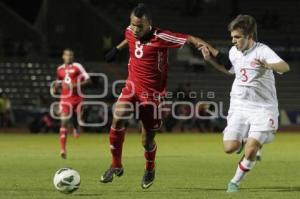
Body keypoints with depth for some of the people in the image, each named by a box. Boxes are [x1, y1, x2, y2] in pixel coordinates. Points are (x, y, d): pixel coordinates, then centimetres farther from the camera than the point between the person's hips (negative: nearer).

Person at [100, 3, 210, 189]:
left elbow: (188, 38, -21)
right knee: (117, 119, -24)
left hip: (152, 93, -4)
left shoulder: (161, 37, -19)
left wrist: (202, 44, -39)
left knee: (147, 140, 5)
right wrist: (118, 48, 36)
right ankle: (116, 165, -8)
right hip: (132, 87, 4)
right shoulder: (130, 32, -1)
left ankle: (150, 170, 38)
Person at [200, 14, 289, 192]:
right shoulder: (234, 52, 5)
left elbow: (285, 67, -32)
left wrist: (267, 65, -53)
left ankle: (235, 182, 10)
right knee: (230, 147, -9)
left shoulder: (262, 51, -16)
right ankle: (246, 139, 26)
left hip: (263, 108, -5)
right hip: (239, 106, 5)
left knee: (250, 152, -13)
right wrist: (211, 60, 13)